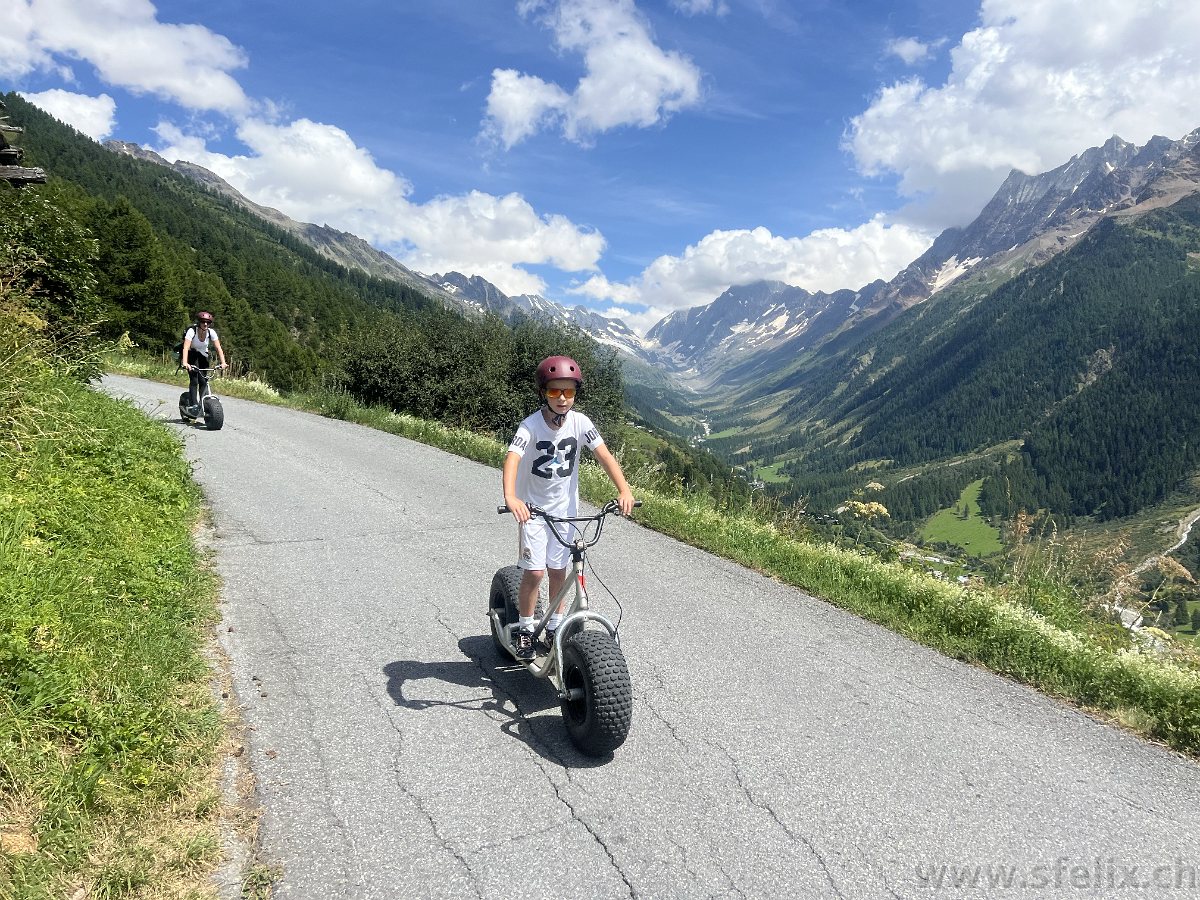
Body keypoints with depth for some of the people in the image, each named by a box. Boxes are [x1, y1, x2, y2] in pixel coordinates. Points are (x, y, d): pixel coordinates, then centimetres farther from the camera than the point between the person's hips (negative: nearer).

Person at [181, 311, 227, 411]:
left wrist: (223, 362, -32)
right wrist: (185, 363, -50)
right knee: (194, 380, -16)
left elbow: (218, 348, -20)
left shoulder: (211, 332, -18)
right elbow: (186, 347, -37)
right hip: (192, 355, -3)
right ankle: (194, 404, -16)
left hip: (203, 356, 3)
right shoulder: (192, 331, -27)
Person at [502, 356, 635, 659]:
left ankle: (554, 628, 27)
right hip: (533, 507, -3)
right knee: (534, 571, -5)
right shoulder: (531, 426, -20)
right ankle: (525, 629, 16)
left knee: (559, 570, 10)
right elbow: (512, 459, -34)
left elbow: (604, 455, -17)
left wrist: (624, 489, -31)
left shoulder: (580, 422, -12)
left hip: (566, 507, 3)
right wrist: (510, 497, -51)